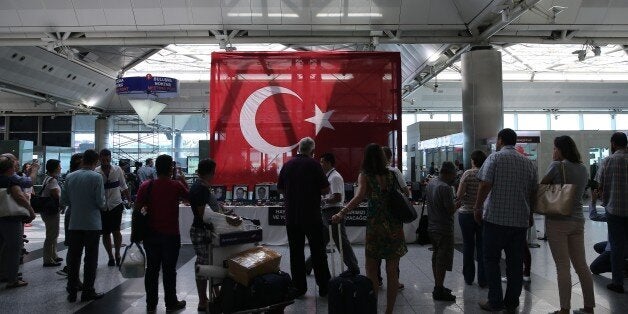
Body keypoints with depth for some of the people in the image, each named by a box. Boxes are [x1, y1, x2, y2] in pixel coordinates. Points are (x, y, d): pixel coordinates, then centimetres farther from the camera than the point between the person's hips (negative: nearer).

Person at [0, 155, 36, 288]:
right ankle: (12, 280, 4)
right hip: (11, 219, -8)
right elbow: (20, 196, -27)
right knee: (14, 249, -1)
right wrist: (31, 211, -17)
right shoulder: (12, 180, -16)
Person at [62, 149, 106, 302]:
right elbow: (100, 201, -14)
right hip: (92, 224, -4)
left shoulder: (70, 177, 0)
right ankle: (88, 291, 13)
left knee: (73, 257, 13)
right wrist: (102, 206, 8)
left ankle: (72, 291, 20)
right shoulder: (96, 177, -14)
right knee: (91, 258, 7)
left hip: (74, 223, 4)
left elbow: (64, 199, 6)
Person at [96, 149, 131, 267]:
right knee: (105, 234, 9)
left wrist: (130, 201, 9)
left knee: (116, 231, -9)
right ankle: (110, 257, 25)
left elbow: (124, 186, 8)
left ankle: (117, 254, 13)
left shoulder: (117, 170, -3)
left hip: (116, 205, -1)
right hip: (102, 207, 1)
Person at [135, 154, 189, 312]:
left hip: (151, 234, 3)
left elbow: (137, 207, -2)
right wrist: (182, 181, 15)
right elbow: (188, 197, 7)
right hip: (170, 234, -3)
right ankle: (171, 303, 17)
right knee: (169, 270, 7)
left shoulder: (146, 186, -5)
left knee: (152, 269, 13)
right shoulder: (176, 185, -11)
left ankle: (151, 303, 23)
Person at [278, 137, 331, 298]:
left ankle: (298, 287, 14)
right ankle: (324, 287, 14)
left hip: (291, 216, 4)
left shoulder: (287, 165, 4)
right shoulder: (313, 164, -9)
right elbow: (325, 190, -9)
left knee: (296, 252, 10)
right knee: (318, 252, 7)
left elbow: (280, 188, 12)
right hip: (312, 216, -3)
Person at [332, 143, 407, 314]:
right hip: (395, 226, 3)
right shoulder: (392, 174, 6)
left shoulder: (365, 175, -5)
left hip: (375, 225, -3)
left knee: (371, 270, 11)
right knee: (392, 272, 11)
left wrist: (341, 213, -27)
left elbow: (359, 196, -21)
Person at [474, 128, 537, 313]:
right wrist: (530, 214, 23)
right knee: (515, 262, 10)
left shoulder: (495, 158, -5)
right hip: (520, 220, 5)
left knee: (492, 260, 6)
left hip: (495, 218, -4)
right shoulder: (528, 163, 9)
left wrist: (477, 208, -5)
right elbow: (534, 192, 12)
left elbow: (485, 185, -13)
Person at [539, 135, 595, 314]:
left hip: (557, 221, -7)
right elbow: (579, 191, 14)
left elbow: (541, 186, -7)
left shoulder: (557, 166, -10)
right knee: (581, 265, 13)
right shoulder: (583, 169, 11)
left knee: (563, 266, -3)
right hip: (577, 220, 7)